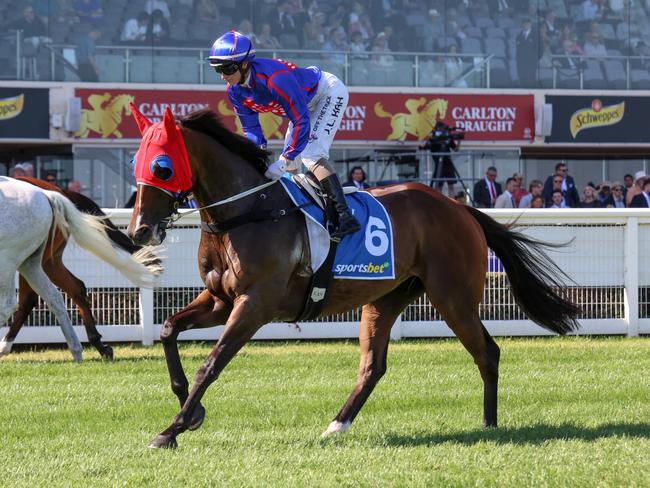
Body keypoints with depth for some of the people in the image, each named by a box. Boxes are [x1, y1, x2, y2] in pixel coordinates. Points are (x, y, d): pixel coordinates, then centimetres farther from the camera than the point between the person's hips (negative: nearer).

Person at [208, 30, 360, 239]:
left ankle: (345, 217, -30)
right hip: (307, 101, 9)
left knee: (311, 154, -23)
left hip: (330, 92, -9)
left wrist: (283, 161, -39)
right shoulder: (236, 92, -13)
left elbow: (301, 122, -37)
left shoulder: (275, 79, -39)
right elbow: (251, 128, -3)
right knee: (290, 162, 7)